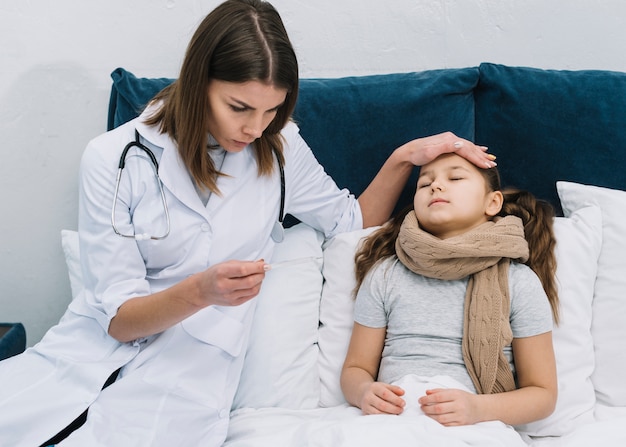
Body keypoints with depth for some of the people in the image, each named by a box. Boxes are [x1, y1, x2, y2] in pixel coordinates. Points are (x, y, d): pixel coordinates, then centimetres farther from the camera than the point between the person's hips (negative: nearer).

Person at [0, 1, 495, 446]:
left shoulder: (279, 147, 2)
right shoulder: (114, 160, -8)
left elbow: (353, 221, 16)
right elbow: (118, 318, -8)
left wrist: (403, 158, -1)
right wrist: (198, 292, -28)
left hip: (191, 362, 0)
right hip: (93, 347, 0)